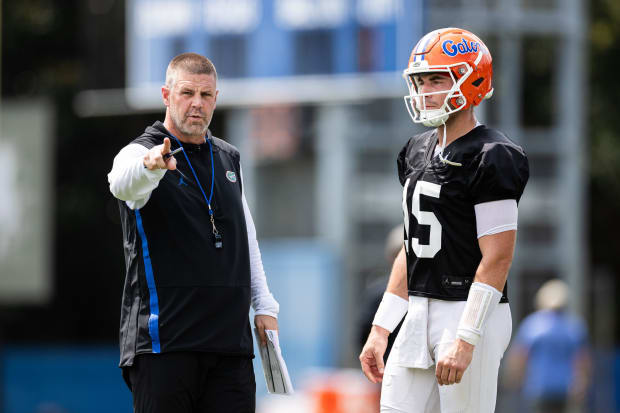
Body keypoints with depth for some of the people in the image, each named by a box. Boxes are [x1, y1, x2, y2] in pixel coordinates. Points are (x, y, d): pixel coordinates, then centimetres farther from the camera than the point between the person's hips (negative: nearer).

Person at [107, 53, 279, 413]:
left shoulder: (229, 159, 18)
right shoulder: (140, 153, -3)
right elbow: (122, 182, -29)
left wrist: (264, 306, 16)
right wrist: (151, 165, -52)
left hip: (231, 341, 5)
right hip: (164, 341, -5)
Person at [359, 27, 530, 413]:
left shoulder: (490, 157, -12)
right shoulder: (418, 153, 14)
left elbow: (497, 257, -16)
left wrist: (465, 340, -21)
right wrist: (380, 330, 16)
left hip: (468, 313, -8)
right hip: (420, 313, 8)